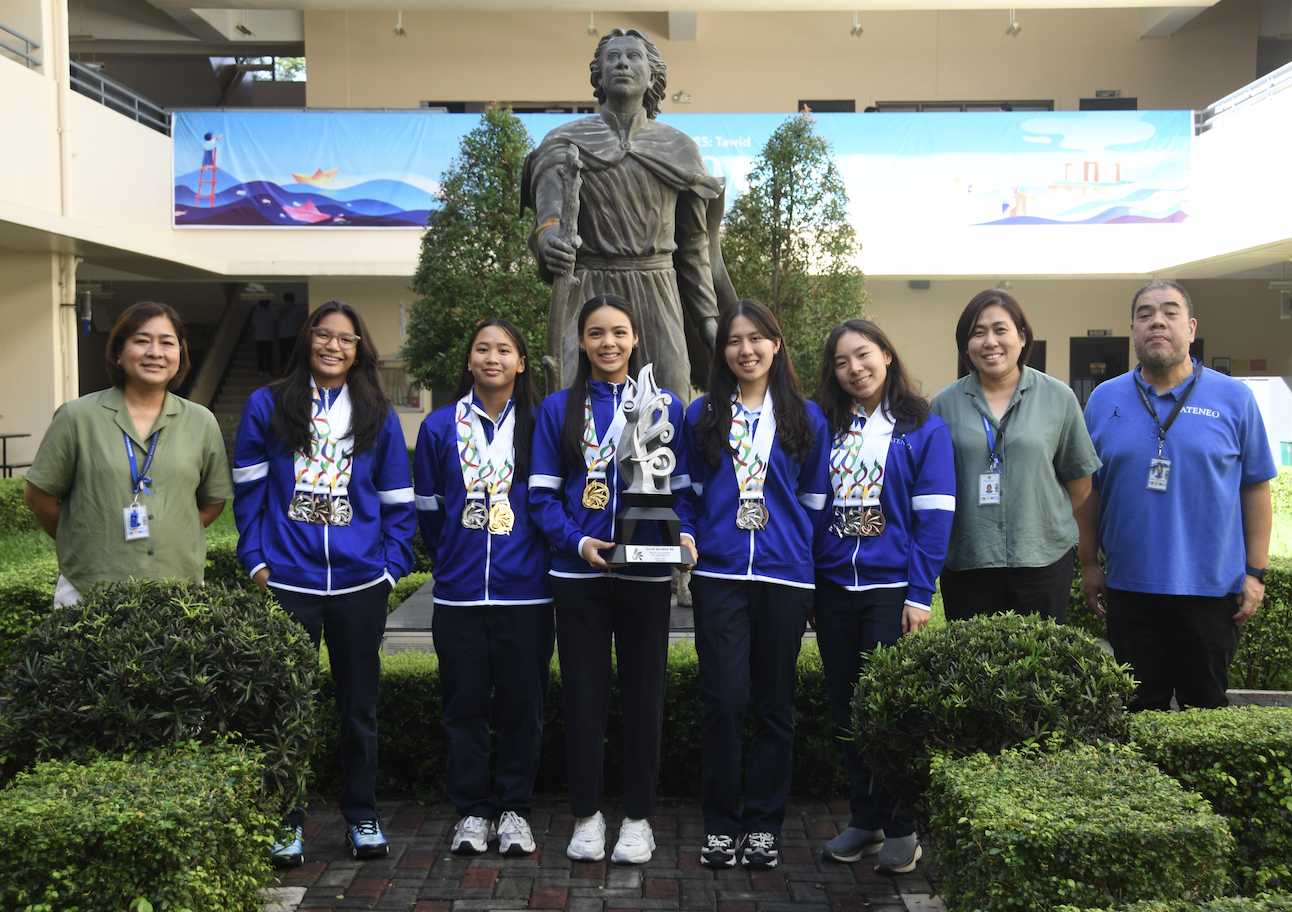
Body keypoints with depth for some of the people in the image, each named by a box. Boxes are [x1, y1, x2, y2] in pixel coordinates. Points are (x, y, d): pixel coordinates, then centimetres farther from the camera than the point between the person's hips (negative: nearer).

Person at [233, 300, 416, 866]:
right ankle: (285, 820, 19)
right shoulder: (267, 406, 5)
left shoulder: (378, 415, 8)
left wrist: (392, 564, -1)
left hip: (359, 584, 1)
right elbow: (249, 489, 5)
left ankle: (362, 817, 25)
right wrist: (255, 560, -2)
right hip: (287, 580, -1)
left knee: (359, 704, 11)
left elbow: (398, 499, 9)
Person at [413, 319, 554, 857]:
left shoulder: (540, 425, 4)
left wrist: (536, 558, 5)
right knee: (464, 703, 7)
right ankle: (472, 811, 20)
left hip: (525, 590, -1)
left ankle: (515, 810, 19)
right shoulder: (441, 427, 7)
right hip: (459, 591, 1)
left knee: (522, 703, 5)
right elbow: (428, 508, 13)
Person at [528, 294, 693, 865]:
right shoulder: (559, 409, 7)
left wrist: (683, 534, -13)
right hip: (579, 573, 0)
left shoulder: (665, 407, 7)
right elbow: (543, 495, 3)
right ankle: (586, 816, 21)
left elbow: (681, 487, 6)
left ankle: (637, 818, 20)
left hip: (645, 573, 0)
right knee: (584, 696, 6)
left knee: (644, 695, 6)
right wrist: (578, 541, -12)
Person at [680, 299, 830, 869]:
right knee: (724, 699, -4)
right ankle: (719, 825, 10)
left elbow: (815, 499, 11)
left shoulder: (806, 417, 9)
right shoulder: (702, 416, 9)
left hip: (785, 573, 1)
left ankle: (763, 826, 18)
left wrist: (807, 555, 4)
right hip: (718, 573, 0)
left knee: (775, 701, 6)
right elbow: (685, 494, 14)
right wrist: (687, 542, 0)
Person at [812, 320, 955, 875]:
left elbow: (934, 515, -6)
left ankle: (901, 829, 14)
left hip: (892, 588, -4)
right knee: (846, 709, 10)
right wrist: (808, 589, 6)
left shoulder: (923, 428, -2)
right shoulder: (828, 428, 10)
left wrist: (920, 594, -13)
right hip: (833, 588, 4)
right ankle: (864, 821, 24)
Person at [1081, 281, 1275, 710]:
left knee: (1206, 709, 10)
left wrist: (1255, 572, -2)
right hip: (1129, 589, 1)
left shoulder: (1234, 399, 0)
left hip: (1212, 589, -1)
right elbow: (1088, 489, 7)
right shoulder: (1104, 400, 4)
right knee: (1138, 711, 11)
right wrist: (1089, 565, 4)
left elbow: (1256, 488, 1)